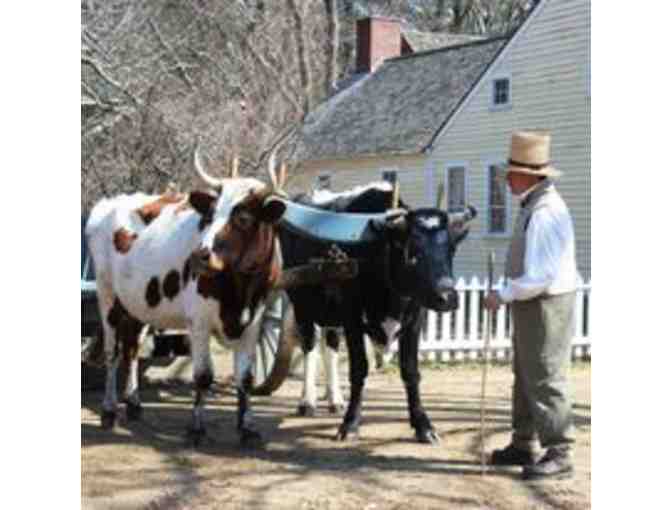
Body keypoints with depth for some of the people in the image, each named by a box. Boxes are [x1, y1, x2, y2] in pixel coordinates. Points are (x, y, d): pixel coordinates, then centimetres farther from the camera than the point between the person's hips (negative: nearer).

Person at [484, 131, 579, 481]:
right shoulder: (532, 206, 9)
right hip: (530, 305, 11)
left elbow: (539, 277, -27)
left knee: (546, 380, -4)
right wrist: (510, 295, 13)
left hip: (546, 305, -10)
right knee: (525, 377, 18)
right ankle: (525, 445, 30)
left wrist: (503, 295, -17)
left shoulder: (546, 213, -23)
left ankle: (558, 455, 4)